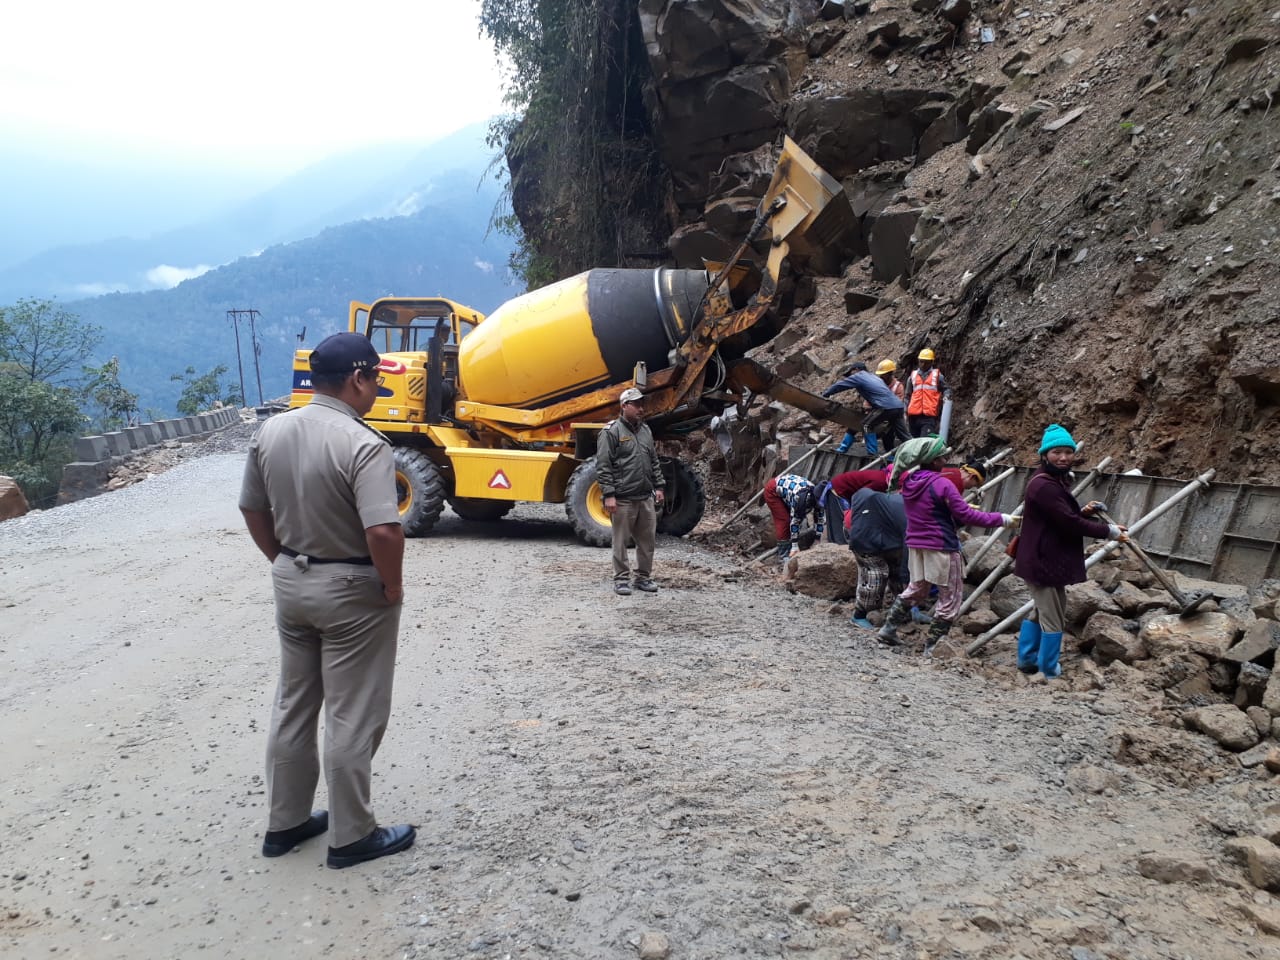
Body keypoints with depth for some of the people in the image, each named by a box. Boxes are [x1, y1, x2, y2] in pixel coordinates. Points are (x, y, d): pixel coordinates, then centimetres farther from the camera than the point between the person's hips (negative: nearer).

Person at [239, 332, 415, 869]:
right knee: (353, 718, 6)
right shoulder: (362, 445, -23)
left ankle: (284, 823, 32)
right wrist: (392, 587, -15)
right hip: (353, 592, -7)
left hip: (291, 583, 7)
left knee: (293, 705, 19)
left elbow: (252, 510, 9)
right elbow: (383, 531, -31)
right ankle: (351, 836, 19)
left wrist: (283, 562, 18)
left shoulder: (271, 432, 0)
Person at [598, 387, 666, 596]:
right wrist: (609, 494, -15)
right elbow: (603, 466, -10)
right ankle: (621, 579, 13)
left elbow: (654, 462, 21)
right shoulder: (611, 432, -7)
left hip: (646, 498, 6)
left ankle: (644, 577, 23)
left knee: (647, 539, 11)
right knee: (621, 541, 2)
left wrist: (658, 486, 14)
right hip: (623, 499, -6)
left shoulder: (646, 430, 15)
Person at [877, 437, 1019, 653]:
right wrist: (1001, 519, -10)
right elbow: (966, 515, -17)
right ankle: (932, 646, 9)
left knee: (916, 588, 25)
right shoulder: (942, 485, -19)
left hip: (915, 544, 7)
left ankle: (889, 627, 23)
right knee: (950, 597, 7)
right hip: (941, 548, -7)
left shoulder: (909, 482, 3)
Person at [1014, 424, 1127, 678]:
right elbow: (1069, 523, -25)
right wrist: (1109, 531, -15)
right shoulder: (1044, 485, -23)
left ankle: (1028, 659, 34)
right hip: (1045, 562, -11)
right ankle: (1049, 672, 13)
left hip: (1043, 560, 11)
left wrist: (1083, 512, -1)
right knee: (1053, 620, 1)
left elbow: (1063, 516, 19)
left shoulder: (1055, 481, 12)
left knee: (1041, 612, 24)